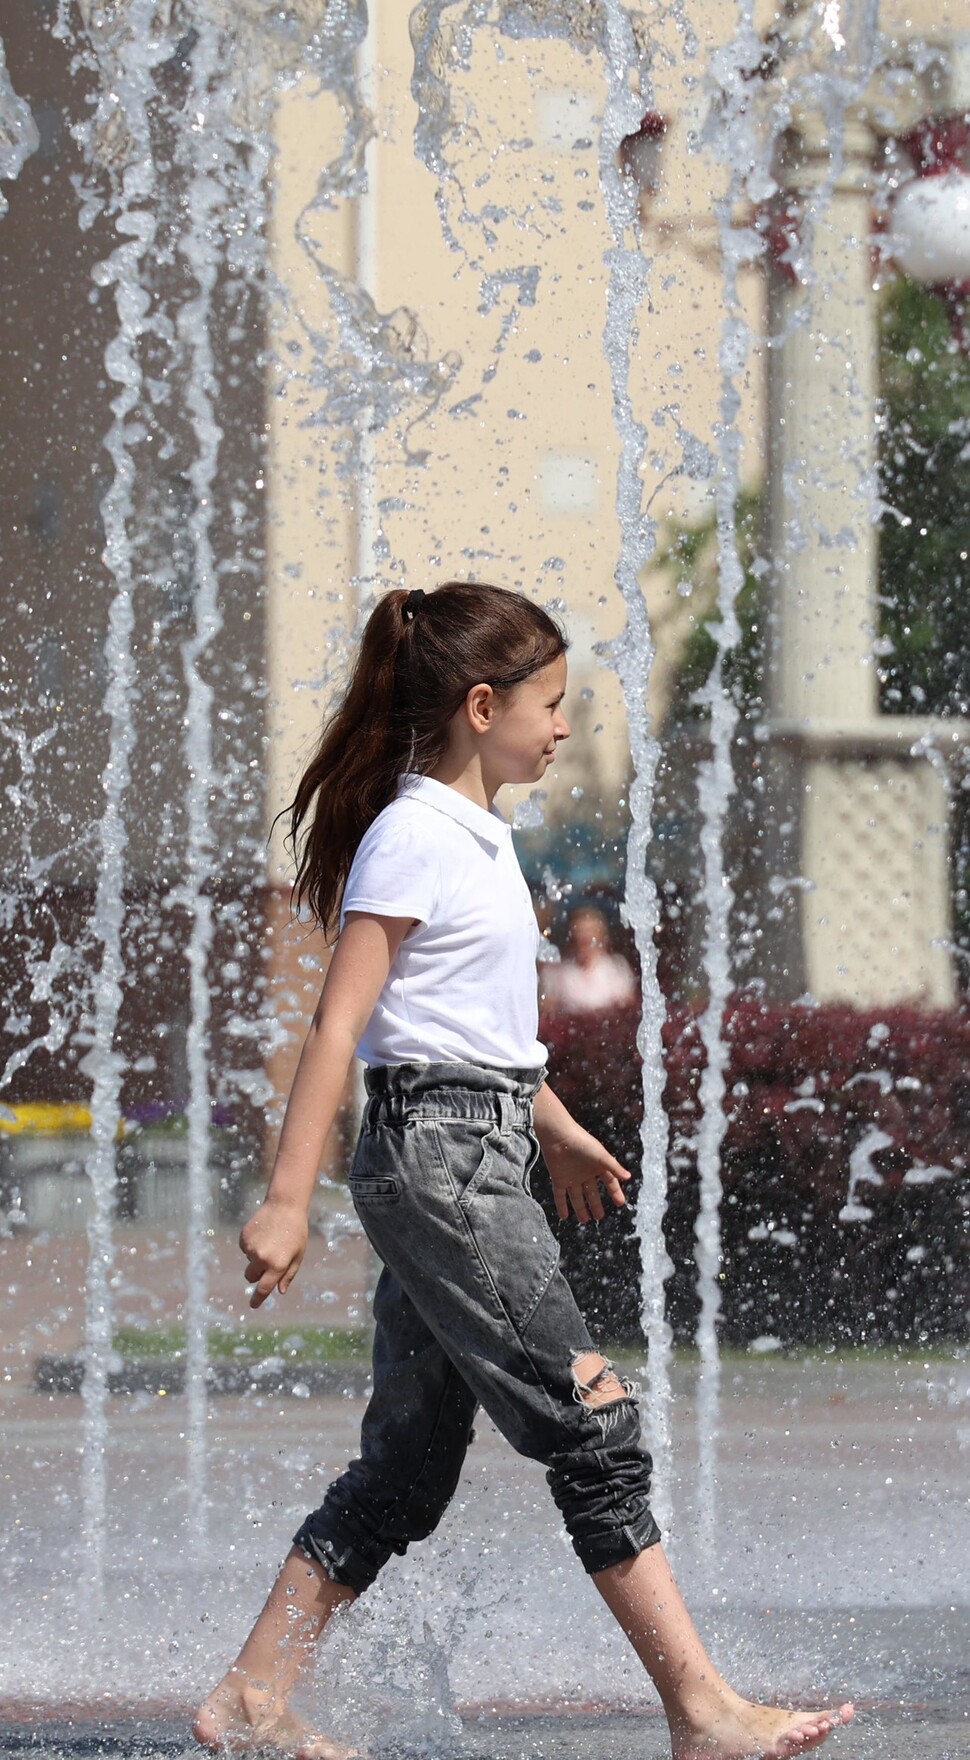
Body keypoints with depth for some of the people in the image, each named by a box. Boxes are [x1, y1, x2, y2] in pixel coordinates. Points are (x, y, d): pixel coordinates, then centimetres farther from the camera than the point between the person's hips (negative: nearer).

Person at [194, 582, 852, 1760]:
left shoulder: (476, 834, 16)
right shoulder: (412, 836, -12)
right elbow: (340, 1023, -17)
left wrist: (553, 1128, 39)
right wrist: (287, 1199, -21)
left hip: (473, 1159, 10)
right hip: (435, 1151, -10)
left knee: (409, 1463, 10)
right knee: (594, 1428, -9)